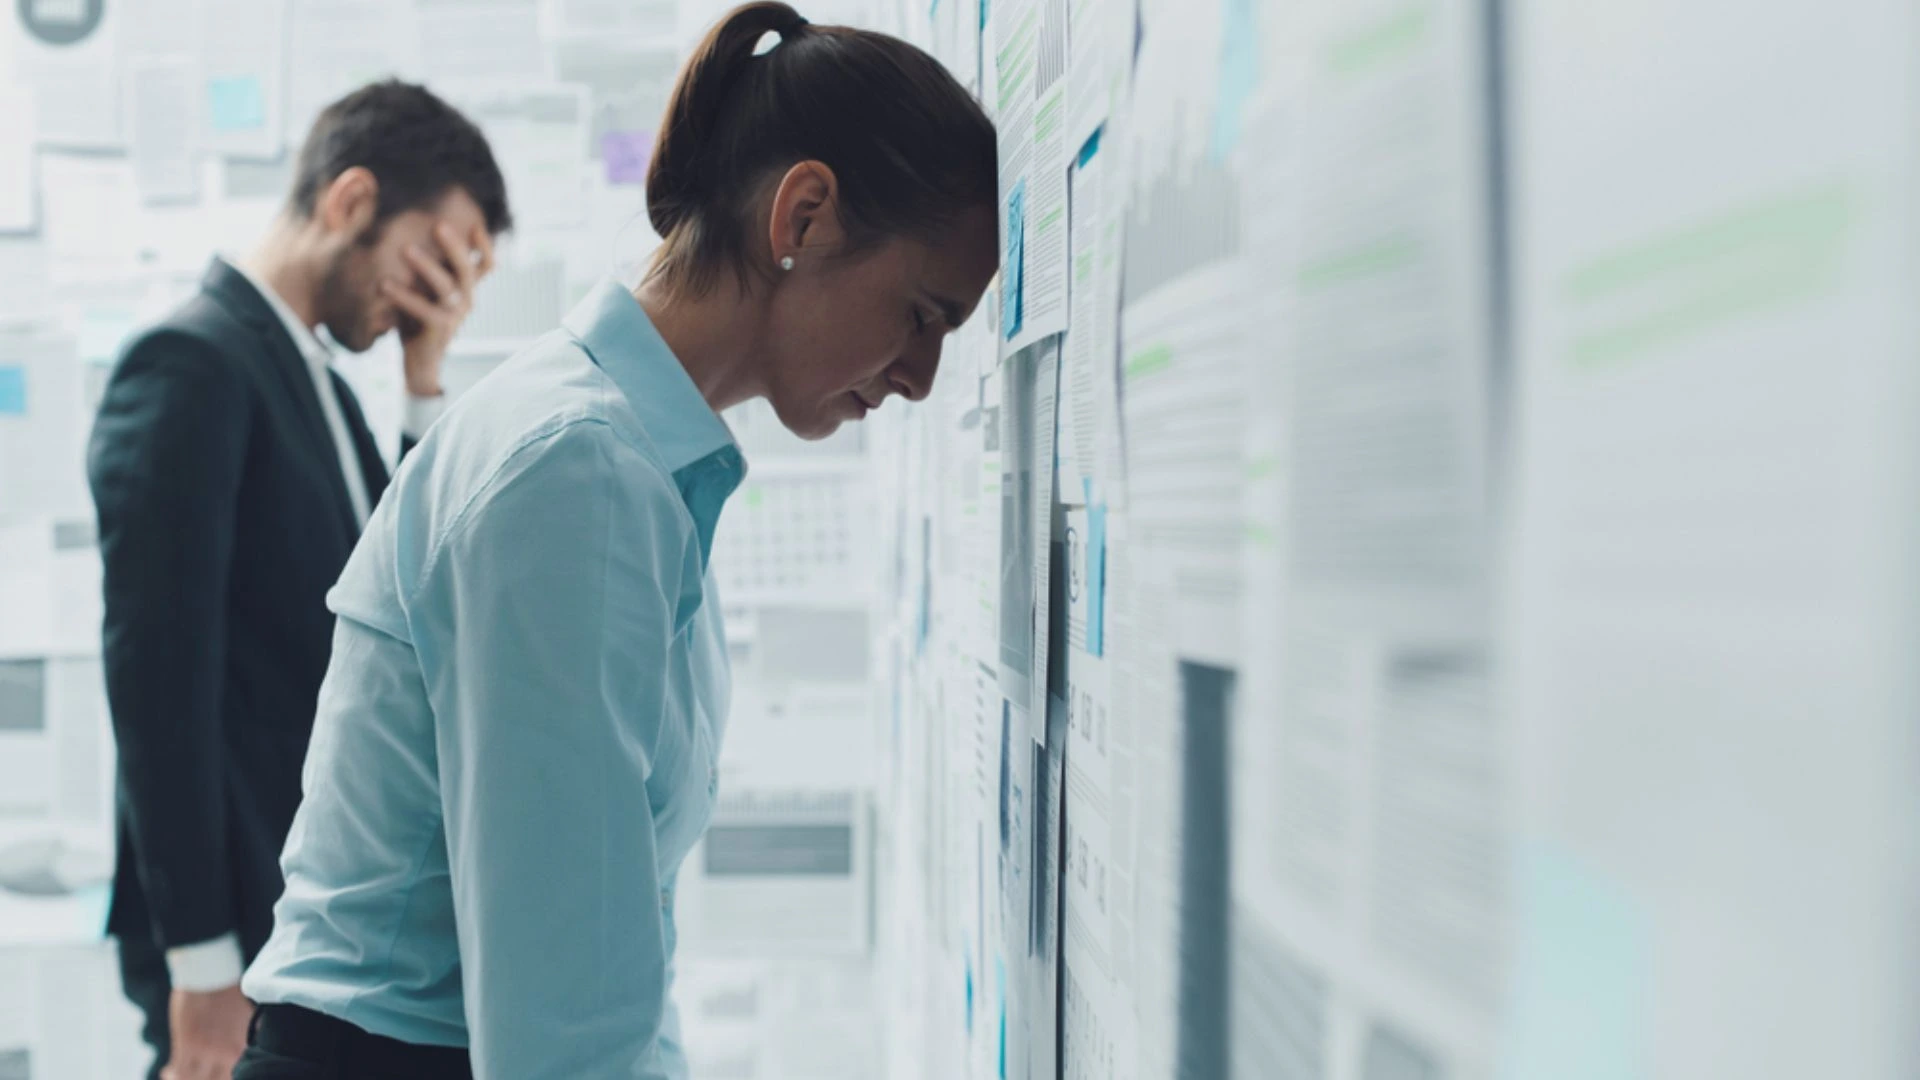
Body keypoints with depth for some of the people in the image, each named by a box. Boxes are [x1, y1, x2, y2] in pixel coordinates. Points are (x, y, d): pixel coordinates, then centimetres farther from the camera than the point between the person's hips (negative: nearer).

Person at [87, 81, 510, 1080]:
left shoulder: (319, 384, 15)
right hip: (239, 920, -9)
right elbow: (158, 669, -18)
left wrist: (425, 378, 2)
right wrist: (201, 960, -19)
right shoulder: (191, 362, -12)